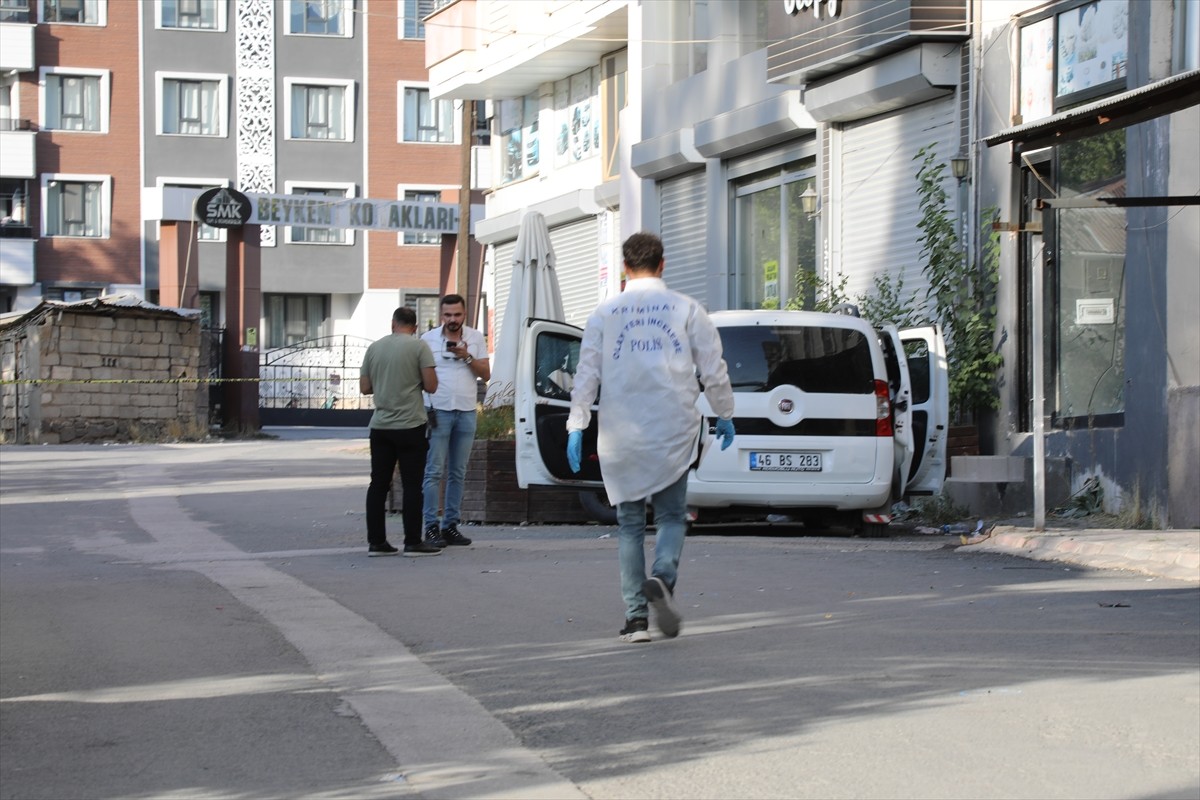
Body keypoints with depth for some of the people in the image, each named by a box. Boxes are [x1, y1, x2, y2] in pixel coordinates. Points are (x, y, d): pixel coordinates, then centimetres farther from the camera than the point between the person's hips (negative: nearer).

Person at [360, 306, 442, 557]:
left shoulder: (374, 348, 7)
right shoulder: (419, 347, -6)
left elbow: (364, 387, 10)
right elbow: (431, 385, -10)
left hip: (380, 426, 4)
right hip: (410, 426, -4)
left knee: (378, 484, 8)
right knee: (412, 485, -1)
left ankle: (376, 542, 9)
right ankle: (413, 542, -1)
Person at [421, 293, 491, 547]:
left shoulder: (476, 338, 8)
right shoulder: (428, 339, 1)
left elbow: (486, 374, 5)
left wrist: (467, 357, -11)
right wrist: (425, 409, -8)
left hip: (466, 412, 3)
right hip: (438, 411, -3)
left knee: (458, 473, 6)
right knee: (434, 472, -6)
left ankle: (451, 525, 10)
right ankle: (431, 527, -5)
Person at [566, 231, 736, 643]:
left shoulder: (605, 313, 3)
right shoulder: (687, 310, 2)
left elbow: (587, 374, 1)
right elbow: (714, 370, 4)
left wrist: (576, 425, 5)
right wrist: (725, 416, 16)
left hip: (621, 436, 1)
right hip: (672, 432, -1)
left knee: (630, 523, 8)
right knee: (671, 515, 10)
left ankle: (636, 617, 3)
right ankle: (663, 578, -20)